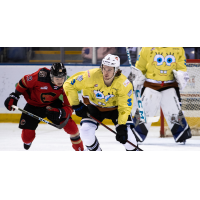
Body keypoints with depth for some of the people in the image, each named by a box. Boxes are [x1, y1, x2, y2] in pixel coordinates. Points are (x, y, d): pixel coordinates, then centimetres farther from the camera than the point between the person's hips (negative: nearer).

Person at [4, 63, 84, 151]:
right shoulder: (41, 76, -33)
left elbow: (69, 107, -22)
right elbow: (24, 82, -14)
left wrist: (60, 112, -43)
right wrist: (14, 96, -9)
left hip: (53, 104, 1)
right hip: (34, 105, -1)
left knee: (70, 126, -16)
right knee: (27, 136, -9)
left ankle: (80, 150, 8)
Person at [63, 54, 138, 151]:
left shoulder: (124, 84, -29)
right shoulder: (91, 76, -32)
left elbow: (125, 107, -22)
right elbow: (69, 85, -21)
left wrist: (122, 126, -32)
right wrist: (76, 105, -18)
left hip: (115, 107, -1)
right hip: (93, 106, 1)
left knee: (126, 131, -18)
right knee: (86, 132, -17)